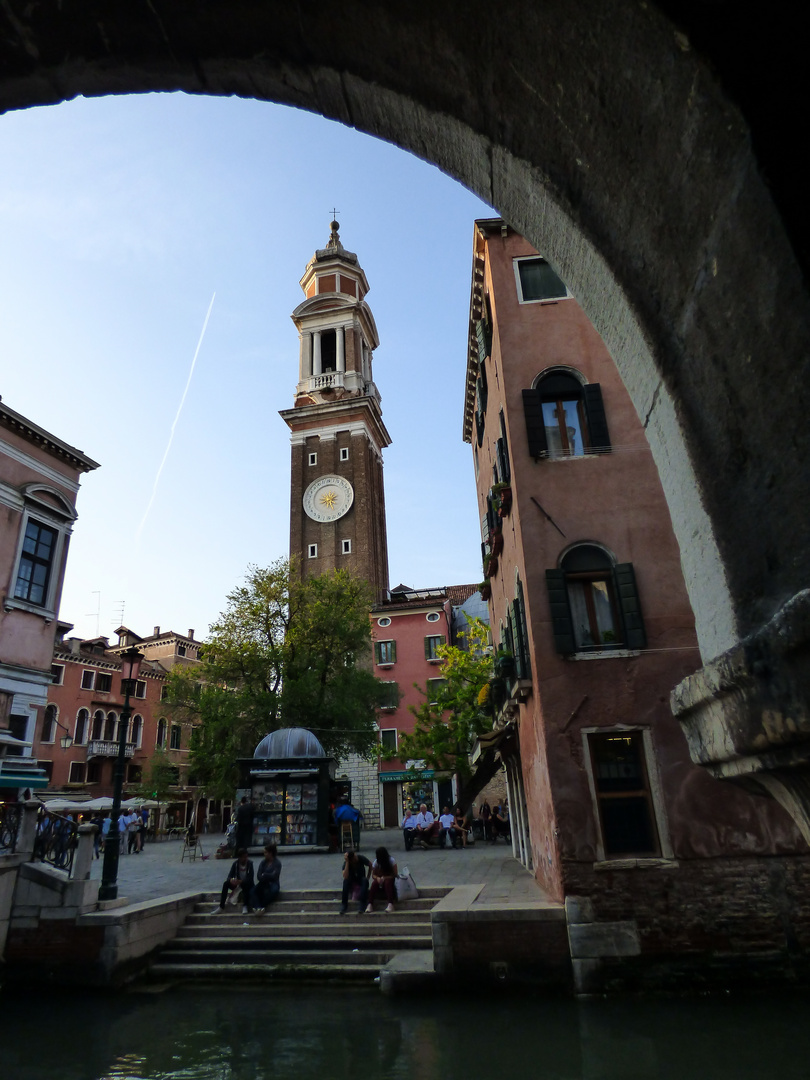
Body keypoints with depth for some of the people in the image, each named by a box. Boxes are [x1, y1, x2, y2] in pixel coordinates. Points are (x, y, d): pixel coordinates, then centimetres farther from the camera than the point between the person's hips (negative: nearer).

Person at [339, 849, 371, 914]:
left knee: (365, 881, -33)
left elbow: (370, 865, -3)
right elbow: (345, 877, -38)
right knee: (346, 881, -33)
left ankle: (362, 903, -30)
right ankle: (344, 905, -27)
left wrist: (367, 877, -6)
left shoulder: (361, 858, -22)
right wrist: (347, 862, -42)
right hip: (351, 880, 0)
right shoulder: (346, 863, -24)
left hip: (361, 879, 1)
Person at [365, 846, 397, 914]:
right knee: (374, 883, -31)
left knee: (387, 882, -37)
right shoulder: (376, 862, -6)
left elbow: (394, 875, -15)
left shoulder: (391, 861, -15)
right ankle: (370, 905, -37)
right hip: (380, 880, 2)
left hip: (389, 879, -2)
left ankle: (390, 904, -44)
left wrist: (385, 878, -29)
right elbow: (373, 875, -1)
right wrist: (377, 878, -25)